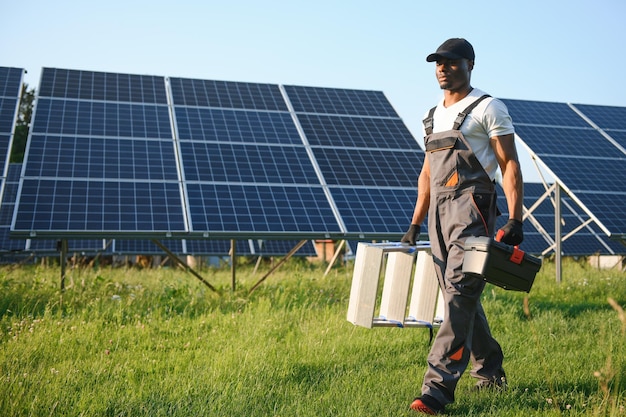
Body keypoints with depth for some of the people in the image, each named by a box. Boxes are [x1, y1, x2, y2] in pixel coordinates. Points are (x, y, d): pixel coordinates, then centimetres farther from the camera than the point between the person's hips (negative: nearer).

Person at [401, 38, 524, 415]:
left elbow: (510, 165, -7)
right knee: (462, 297, 12)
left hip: (471, 207, -8)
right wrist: (415, 224, 18)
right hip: (439, 212, 8)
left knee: (459, 293, -13)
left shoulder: (488, 108, 0)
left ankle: (439, 386, -15)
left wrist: (514, 220, -16)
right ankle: (490, 372, 27)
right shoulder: (434, 116, 21)